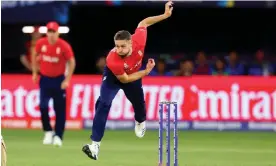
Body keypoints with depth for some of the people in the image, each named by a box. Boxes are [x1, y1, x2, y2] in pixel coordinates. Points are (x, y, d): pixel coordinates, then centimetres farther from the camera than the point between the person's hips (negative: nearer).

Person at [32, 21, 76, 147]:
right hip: (44, 79, 2)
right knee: (43, 106, -7)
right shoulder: (41, 43, -9)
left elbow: (71, 62, -6)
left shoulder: (64, 46, -16)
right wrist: (35, 72, 11)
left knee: (60, 109, -2)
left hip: (59, 80, -2)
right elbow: (35, 56, 11)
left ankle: (58, 136, 5)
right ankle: (48, 132, 12)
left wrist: (67, 80, -10)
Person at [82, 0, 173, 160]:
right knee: (104, 103, -24)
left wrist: (165, 15, -17)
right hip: (114, 76, -4)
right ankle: (95, 143, -27)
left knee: (139, 102, 23)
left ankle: (140, 122, 62)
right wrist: (146, 72, -28)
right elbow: (124, 79, -28)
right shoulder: (112, 60, -44)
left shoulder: (138, 41, -37)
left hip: (134, 74, 4)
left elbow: (144, 23, -17)